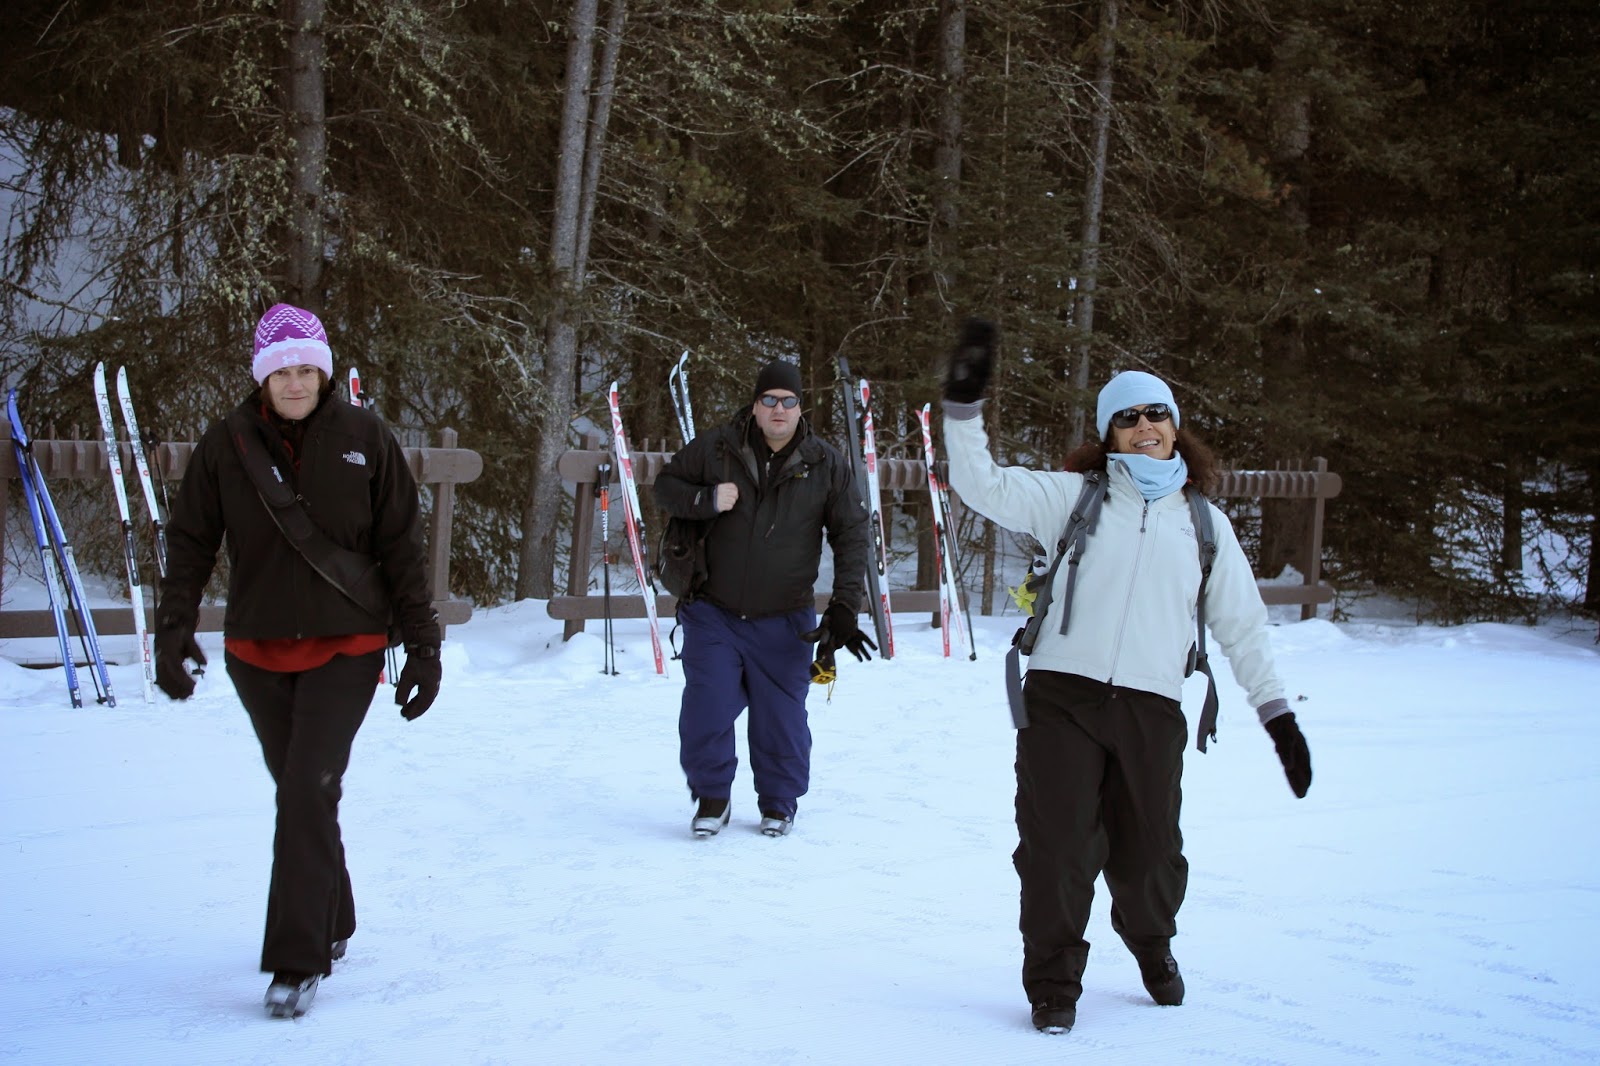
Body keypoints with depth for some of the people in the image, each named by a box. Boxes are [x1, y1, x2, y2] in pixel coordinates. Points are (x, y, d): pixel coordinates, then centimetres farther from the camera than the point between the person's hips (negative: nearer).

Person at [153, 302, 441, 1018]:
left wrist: (423, 645, -1)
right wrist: (174, 628, -6)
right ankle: (331, 925, 33)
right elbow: (190, 540, 4)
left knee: (309, 793, -13)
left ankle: (297, 960, -8)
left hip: (346, 647, -3)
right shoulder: (228, 443, 0)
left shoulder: (365, 440, -3)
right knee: (298, 793, 13)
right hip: (256, 650, 3)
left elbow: (402, 548, 0)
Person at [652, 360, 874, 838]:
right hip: (714, 614, 0)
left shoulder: (826, 464, -2)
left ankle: (779, 803, 27)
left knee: (781, 719, 5)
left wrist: (844, 609, -7)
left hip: (784, 623, 0)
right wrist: (705, 500, -14)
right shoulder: (716, 448, -3)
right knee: (706, 713, -4)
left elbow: (851, 535, 1)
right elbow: (665, 484, 9)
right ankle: (711, 797, 19)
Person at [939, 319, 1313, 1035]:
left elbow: (1242, 624, 16)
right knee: (1057, 847, -1)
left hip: (1151, 707, 2)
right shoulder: (1073, 497, 7)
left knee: (1148, 853, 10)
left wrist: (1277, 714, 12)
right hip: (1061, 695, -2)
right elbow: (981, 485, 0)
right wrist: (965, 403, -12)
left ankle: (1152, 947, 41)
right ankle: (1054, 983, 18)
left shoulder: (1204, 524, 14)